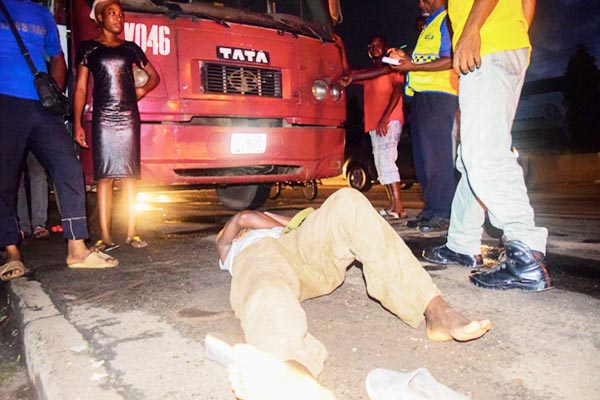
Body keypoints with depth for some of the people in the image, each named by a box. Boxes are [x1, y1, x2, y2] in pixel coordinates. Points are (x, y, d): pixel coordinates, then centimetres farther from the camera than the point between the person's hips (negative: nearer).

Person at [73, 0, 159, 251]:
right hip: (103, 117, -2)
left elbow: (154, 76, 24)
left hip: (129, 116, 2)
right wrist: (78, 124, -4)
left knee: (130, 175, -1)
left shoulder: (130, 48, 15)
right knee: (105, 176, -5)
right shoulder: (88, 48, 9)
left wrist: (142, 91, 4)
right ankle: (105, 237, -5)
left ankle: (131, 233, 2)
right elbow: (81, 88, 5)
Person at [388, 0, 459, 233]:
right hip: (420, 95, 10)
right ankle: (430, 210, 11)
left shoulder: (447, 20, -2)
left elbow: (450, 60, -14)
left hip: (438, 94, -10)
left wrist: (413, 66, -14)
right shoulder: (429, 25, 27)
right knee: (422, 155, 6)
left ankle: (442, 214, -9)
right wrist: (405, 58, 14)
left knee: (436, 154, -12)